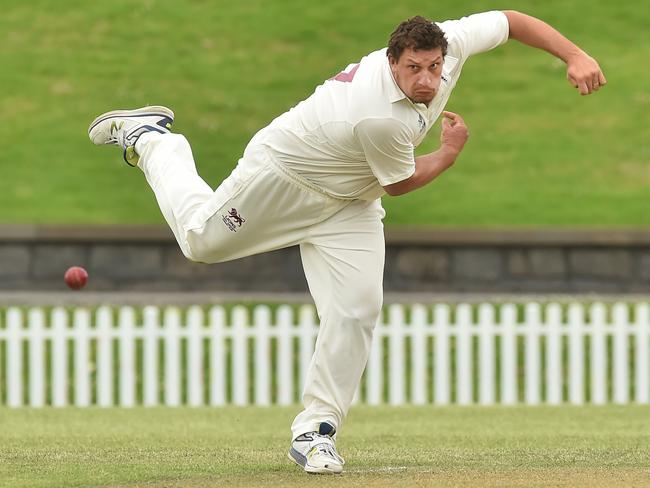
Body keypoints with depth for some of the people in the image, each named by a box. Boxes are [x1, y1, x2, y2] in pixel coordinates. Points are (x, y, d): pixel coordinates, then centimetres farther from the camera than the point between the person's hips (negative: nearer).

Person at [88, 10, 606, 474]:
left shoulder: (452, 42, -24)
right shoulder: (380, 118, -40)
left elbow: (511, 20, -9)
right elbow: (399, 183, -21)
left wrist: (576, 56, -16)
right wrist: (451, 151, -9)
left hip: (350, 205, 6)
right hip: (284, 172, -6)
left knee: (358, 309, -8)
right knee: (201, 238, 13)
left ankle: (315, 429, 1)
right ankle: (151, 138, 37)